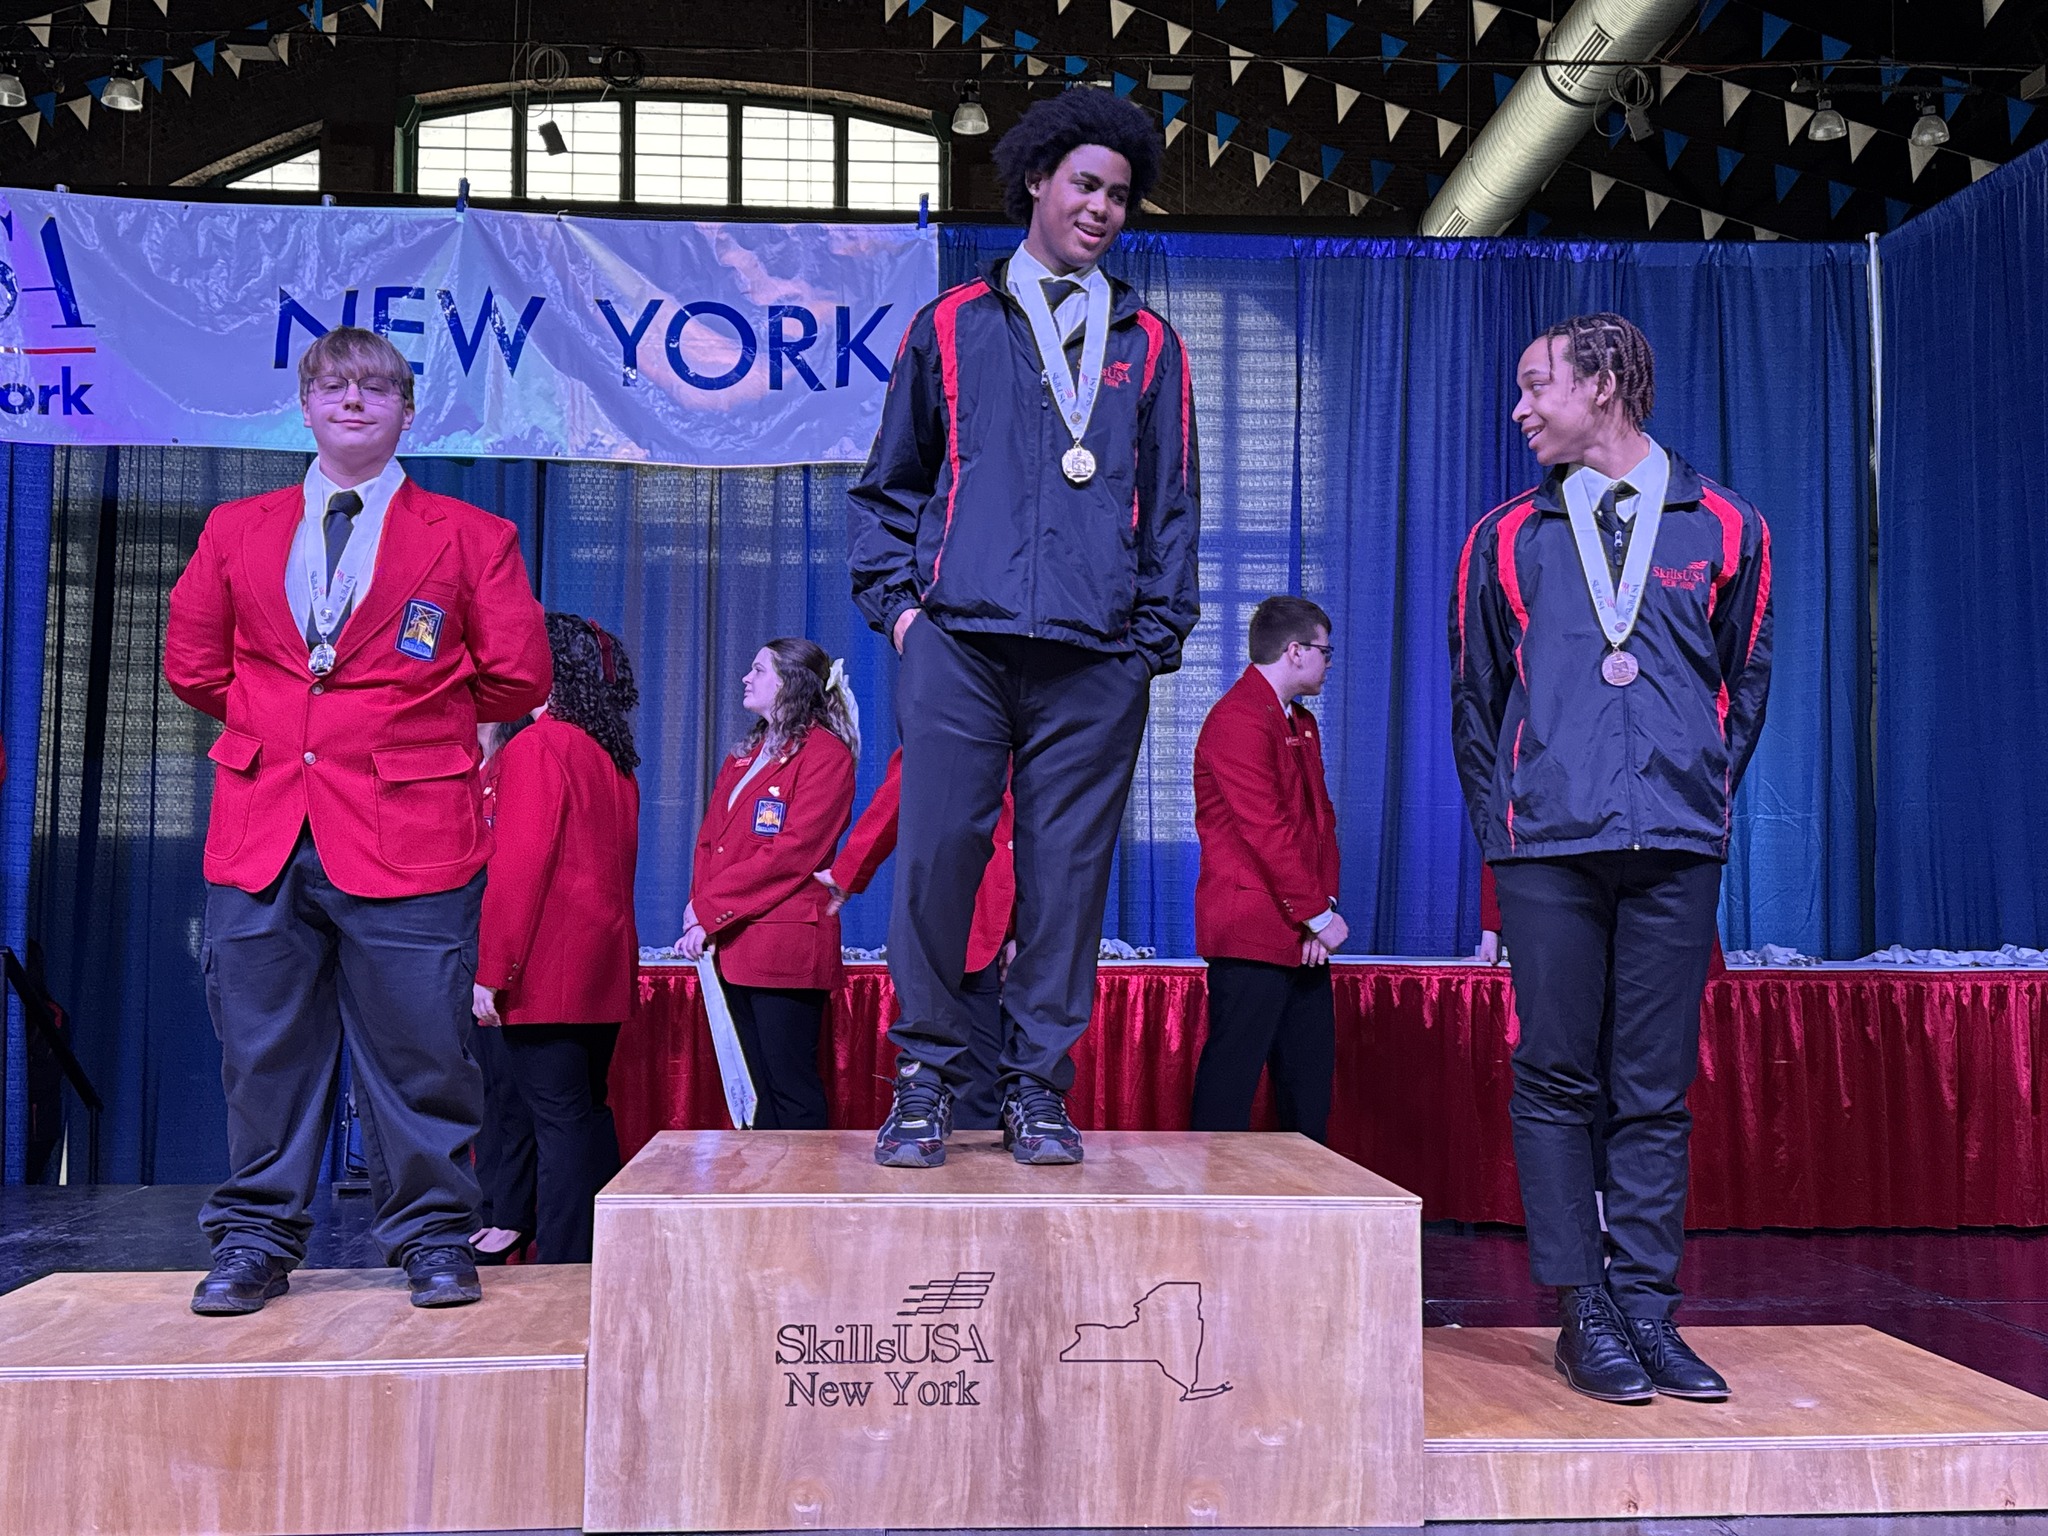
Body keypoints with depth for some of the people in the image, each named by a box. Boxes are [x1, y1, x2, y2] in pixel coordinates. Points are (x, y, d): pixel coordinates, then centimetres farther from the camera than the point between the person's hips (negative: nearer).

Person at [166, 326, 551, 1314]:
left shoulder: (472, 537, 7)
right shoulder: (235, 530, 15)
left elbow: (518, 678, 5)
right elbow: (193, 665, 20)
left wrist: (415, 719, 11)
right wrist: (272, 722, 15)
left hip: (408, 827, -2)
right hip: (261, 826, 3)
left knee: (419, 1049, -1)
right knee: (262, 1046, 6)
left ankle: (433, 1240, 12)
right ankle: (254, 1241, 18)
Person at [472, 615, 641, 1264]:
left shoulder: (538, 745, -10)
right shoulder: (613, 756, 14)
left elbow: (520, 865, -17)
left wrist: (491, 971, -16)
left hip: (547, 970, -8)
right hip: (606, 966, 8)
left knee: (558, 1120, -6)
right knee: (586, 1112, 15)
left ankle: (563, 1265, -3)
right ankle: (606, 1257, 20)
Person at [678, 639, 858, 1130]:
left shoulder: (824, 753, -5)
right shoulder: (743, 758, 21)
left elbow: (792, 853, -14)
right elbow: (708, 841, 17)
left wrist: (709, 909, -13)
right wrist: (699, 914, -2)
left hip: (786, 946, -8)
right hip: (735, 948, 8)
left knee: (791, 1092, -6)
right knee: (760, 1092, 10)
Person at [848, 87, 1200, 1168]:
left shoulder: (1148, 346, 18)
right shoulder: (952, 327, 15)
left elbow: (1171, 505, 16)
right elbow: (888, 485, 17)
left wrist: (1159, 631, 6)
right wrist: (895, 600, 5)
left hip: (1096, 659, 1)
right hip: (958, 642, -1)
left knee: (1067, 870, 1)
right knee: (935, 856, -5)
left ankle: (1038, 1088, 11)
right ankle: (925, 1079, 9)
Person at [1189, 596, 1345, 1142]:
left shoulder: (1301, 724, 19)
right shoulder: (1239, 720, -13)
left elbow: (1322, 818, 17)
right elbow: (1266, 832, -18)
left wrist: (1326, 901, 2)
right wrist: (1318, 913, -14)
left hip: (1302, 938, 10)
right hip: (1253, 935, -10)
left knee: (1309, 1084, 12)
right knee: (1231, 1082, -5)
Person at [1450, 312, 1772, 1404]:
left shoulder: (1722, 528, 11)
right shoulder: (1505, 539, 11)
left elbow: (1745, 683, 17)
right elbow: (1473, 699, 14)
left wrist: (1700, 800, 11)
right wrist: (1501, 828, 10)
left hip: (1677, 847, 1)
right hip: (1547, 844, 0)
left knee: (1656, 1089, 3)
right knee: (1556, 1079, -1)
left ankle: (1646, 1307, 10)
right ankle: (1584, 1313, 7)